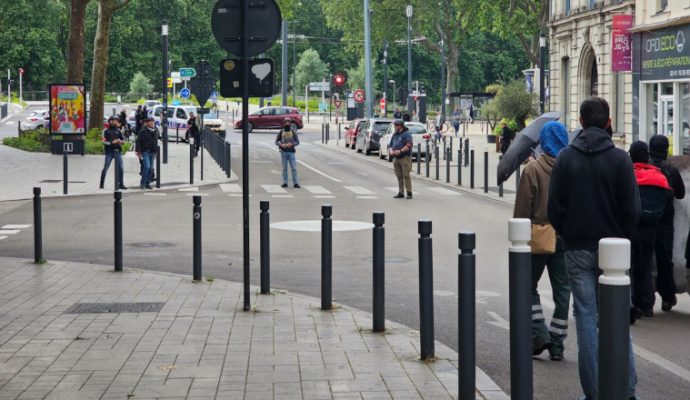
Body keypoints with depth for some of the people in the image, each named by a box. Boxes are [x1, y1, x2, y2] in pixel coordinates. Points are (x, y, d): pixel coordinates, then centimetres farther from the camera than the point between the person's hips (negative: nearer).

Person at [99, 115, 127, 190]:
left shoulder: (118, 131, 11)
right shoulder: (106, 131, 0)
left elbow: (123, 139, 17)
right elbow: (104, 141, -7)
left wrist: (121, 141, -6)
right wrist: (112, 142, -19)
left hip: (118, 152, 3)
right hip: (109, 152, -3)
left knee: (121, 168, -2)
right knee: (105, 168, 0)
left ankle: (121, 184, 5)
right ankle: (101, 184, 11)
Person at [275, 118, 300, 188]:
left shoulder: (293, 133, 6)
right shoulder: (281, 133, 7)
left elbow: (297, 142, 3)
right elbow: (276, 142, 7)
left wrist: (291, 144, -16)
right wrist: (281, 145, -14)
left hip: (291, 152, 0)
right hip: (283, 152, 0)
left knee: (294, 168, -6)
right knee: (284, 168, 5)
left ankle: (295, 183, -5)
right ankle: (285, 183, 10)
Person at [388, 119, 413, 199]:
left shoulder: (406, 134, -6)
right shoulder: (394, 134, 17)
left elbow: (409, 145, -18)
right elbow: (390, 145, 21)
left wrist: (400, 151, -24)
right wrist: (390, 151, -1)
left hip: (405, 157, -7)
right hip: (396, 158, 7)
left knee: (406, 176, -8)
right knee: (399, 176, 8)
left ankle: (409, 193, -6)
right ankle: (401, 193, 12)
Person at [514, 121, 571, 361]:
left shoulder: (533, 169, -9)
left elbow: (523, 208, -9)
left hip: (539, 235, -3)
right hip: (567, 237, 3)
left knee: (529, 286, 12)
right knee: (562, 290, 10)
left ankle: (539, 334, 0)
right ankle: (557, 344, 11)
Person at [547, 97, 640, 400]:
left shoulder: (566, 158, -2)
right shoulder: (620, 159, -6)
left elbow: (554, 207, -3)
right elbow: (632, 209, -5)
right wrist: (621, 238, 10)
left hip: (578, 250, 1)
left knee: (586, 318, 4)